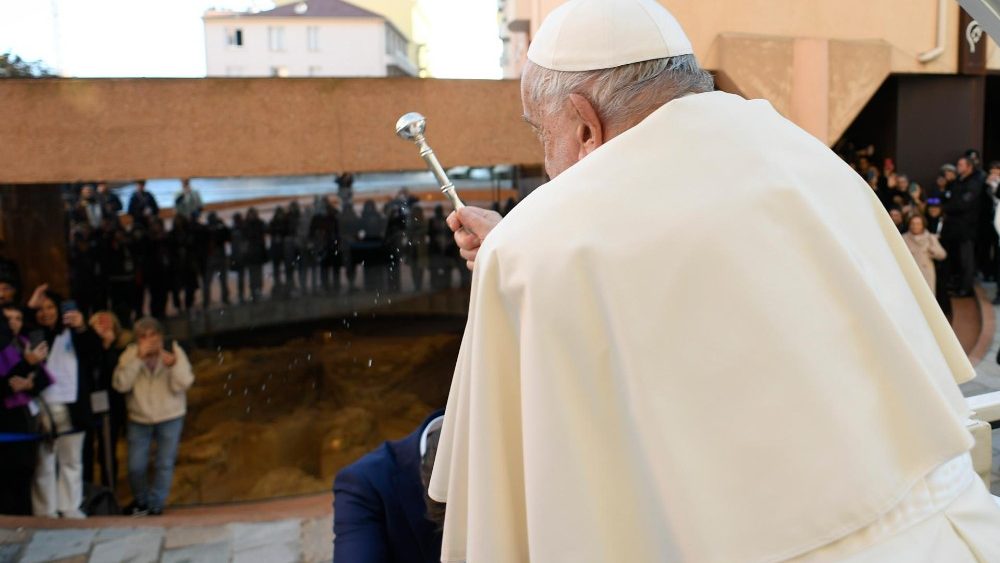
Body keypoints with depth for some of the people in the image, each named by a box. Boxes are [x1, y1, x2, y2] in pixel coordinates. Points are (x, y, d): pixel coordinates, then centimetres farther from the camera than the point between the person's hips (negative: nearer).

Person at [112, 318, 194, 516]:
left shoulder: (174, 351, -9)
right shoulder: (130, 354, -7)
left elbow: (183, 384, -16)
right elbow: (121, 384, -20)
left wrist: (173, 365, -34)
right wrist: (138, 359, -27)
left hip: (170, 418, -1)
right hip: (139, 419, 1)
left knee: (164, 464, 0)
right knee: (136, 466, 3)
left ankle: (155, 504, 18)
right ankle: (141, 501, 30)